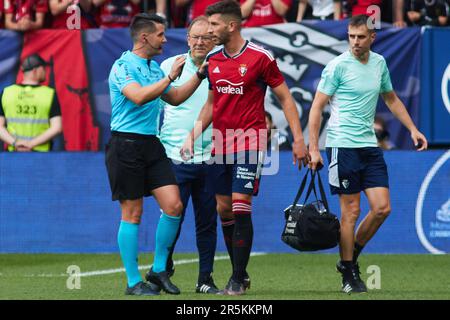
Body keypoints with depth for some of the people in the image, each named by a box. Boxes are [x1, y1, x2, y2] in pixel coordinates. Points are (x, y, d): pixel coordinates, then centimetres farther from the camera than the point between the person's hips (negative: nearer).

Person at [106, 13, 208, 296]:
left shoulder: (155, 67, 15)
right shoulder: (123, 66, -10)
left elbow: (173, 98, 28)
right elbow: (139, 96, -27)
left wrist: (199, 76, 19)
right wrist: (171, 76, -23)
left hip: (152, 145, 7)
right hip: (126, 144, -7)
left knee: (174, 205, -4)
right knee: (133, 214, -3)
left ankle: (159, 270, 10)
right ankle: (134, 282, 4)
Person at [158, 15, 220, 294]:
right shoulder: (170, 66, 3)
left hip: (210, 158, 2)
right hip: (176, 156, -2)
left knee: (207, 221, 6)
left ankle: (206, 278, 14)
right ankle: (163, 271, 8)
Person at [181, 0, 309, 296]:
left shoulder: (260, 57, -8)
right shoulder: (212, 60, 9)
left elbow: (286, 98, -2)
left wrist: (299, 139, -7)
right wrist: (193, 136, 10)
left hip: (250, 139, -6)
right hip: (221, 142, 6)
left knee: (240, 206, -12)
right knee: (223, 209, 5)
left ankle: (238, 280, -7)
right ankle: (240, 273, 18)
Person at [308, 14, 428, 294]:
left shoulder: (379, 63, 9)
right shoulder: (338, 66, -8)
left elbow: (391, 98, 25)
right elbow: (317, 107, -7)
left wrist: (412, 129, 18)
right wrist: (314, 149, -12)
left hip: (369, 145, 6)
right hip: (342, 145, -6)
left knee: (382, 208, -1)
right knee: (351, 210, -4)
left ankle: (350, 258, 17)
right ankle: (349, 275, 6)